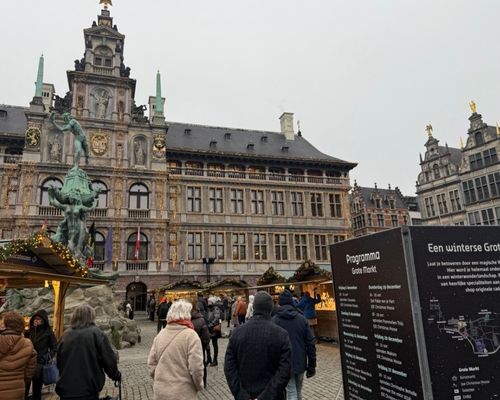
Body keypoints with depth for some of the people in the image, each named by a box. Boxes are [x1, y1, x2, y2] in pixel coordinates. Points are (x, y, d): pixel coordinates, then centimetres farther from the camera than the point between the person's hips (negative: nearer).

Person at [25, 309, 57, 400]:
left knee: (37, 391, 8)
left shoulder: (48, 332, -2)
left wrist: (45, 359, -9)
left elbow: (54, 348, 2)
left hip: (40, 365, -2)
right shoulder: (29, 331, 7)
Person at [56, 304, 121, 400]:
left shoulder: (66, 335, 6)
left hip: (65, 391, 4)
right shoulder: (96, 333, -7)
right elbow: (109, 360, -9)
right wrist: (116, 376, 9)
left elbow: (59, 361, 16)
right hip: (88, 391, -4)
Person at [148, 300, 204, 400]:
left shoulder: (160, 334, 1)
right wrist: (199, 386, -1)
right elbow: (196, 368, -18)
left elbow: (151, 363, 6)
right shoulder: (190, 335, -15)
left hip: (160, 392, 5)